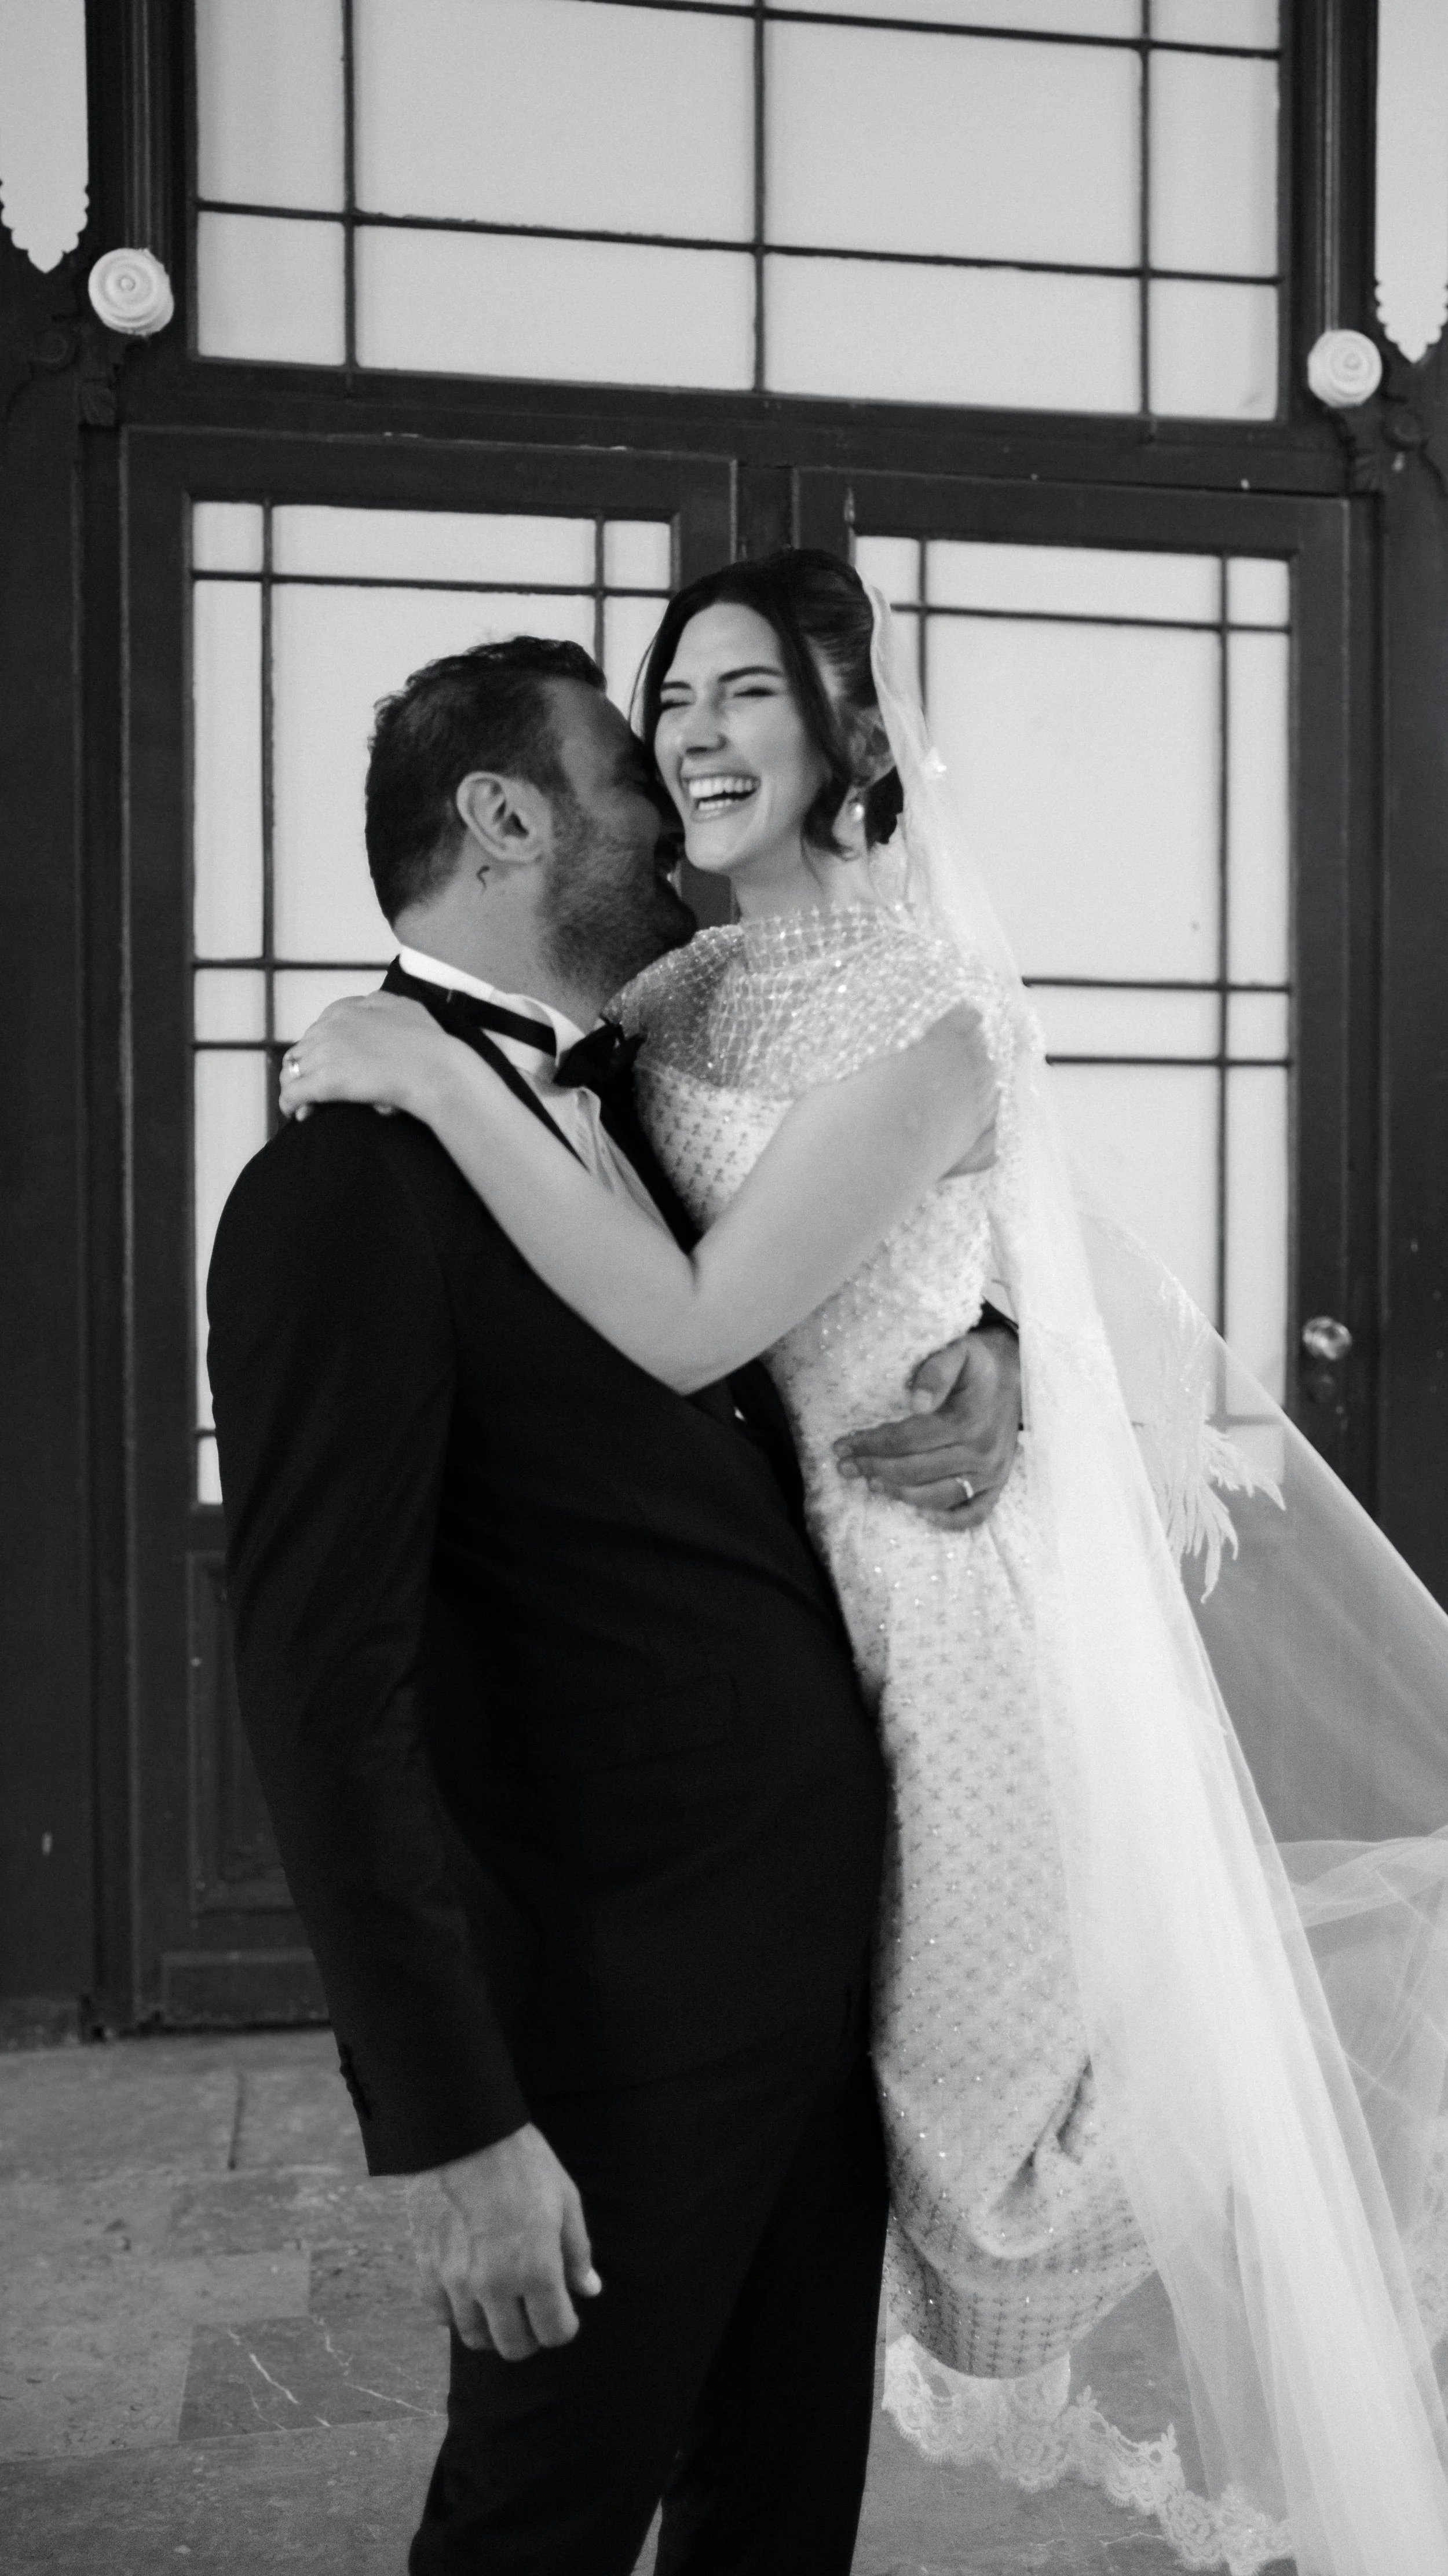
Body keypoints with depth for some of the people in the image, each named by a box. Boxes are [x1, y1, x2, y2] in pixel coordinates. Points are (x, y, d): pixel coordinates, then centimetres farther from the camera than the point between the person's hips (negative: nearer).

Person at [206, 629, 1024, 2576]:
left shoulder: (648, 1105, 8)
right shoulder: (356, 1175, -17)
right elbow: (326, 1683, -20)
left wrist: (985, 1356, -1)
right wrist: (451, 2126, -20)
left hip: (821, 1956, 8)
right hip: (622, 2022, -8)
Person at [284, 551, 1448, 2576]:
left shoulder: (927, 1020, -20)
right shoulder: (682, 995, 3)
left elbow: (690, 1327, -28)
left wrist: (440, 1079, -28)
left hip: (952, 1566, -7)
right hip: (805, 1569, 7)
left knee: (1008, 2023, 11)